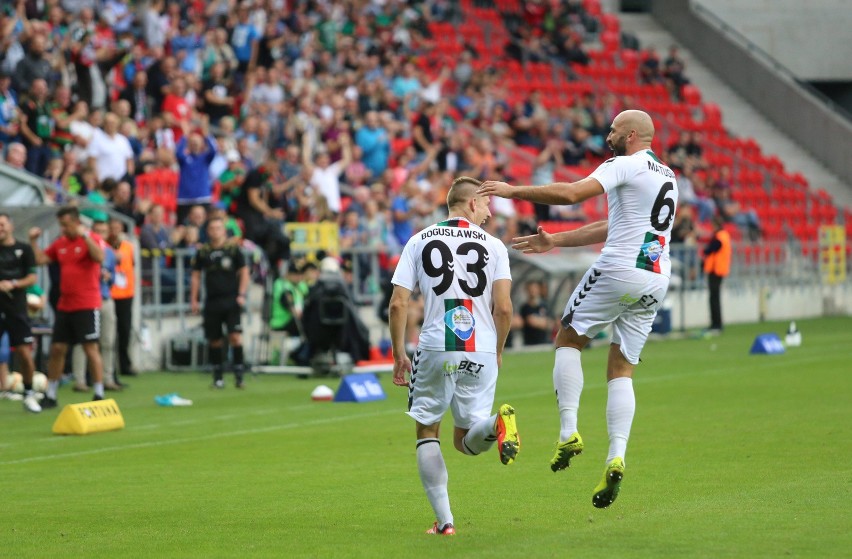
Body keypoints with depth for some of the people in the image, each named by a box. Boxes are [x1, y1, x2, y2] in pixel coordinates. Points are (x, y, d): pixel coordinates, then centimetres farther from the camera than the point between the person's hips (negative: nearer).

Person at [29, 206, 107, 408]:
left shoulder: (92, 239, -8)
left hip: (87, 305, -6)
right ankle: (50, 396, 15)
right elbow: (40, 259, 15)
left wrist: (85, 236, -30)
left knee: (90, 348, -6)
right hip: (64, 306, 6)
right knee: (57, 348, 7)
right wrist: (33, 241, 4)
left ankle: (99, 395, 0)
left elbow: (99, 257, -27)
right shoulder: (60, 243, 11)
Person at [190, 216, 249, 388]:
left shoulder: (233, 249, 0)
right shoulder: (202, 252, 5)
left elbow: (244, 272, 5)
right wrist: (193, 299, 7)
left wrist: (241, 295, -5)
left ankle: (239, 373, -8)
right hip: (212, 301, 2)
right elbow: (196, 276, 12)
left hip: (231, 300, -2)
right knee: (215, 340, 6)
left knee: (235, 336, -14)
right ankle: (218, 377, 16)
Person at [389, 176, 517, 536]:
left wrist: (399, 355, 11)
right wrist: (498, 352, 12)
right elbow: (503, 307, -3)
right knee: (466, 442, 10)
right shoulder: (493, 246, 6)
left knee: (427, 433, 14)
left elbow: (398, 304, 1)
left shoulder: (419, 242, 7)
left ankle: (444, 520, 2)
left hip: (435, 349, -1)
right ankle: (496, 422, -26)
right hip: (481, 352, 1)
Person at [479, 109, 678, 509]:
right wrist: (554, 241, 30)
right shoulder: (667, 176, 24)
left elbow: (571, 193, -19)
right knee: (621, 370, 8)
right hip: (656, 280, 7)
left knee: (568, 339, 9)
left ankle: (568, 433, -3)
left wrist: (514, 191, -10)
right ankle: (616, 457, -8)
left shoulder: (624, 165, -4)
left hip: (618, 270, -7)